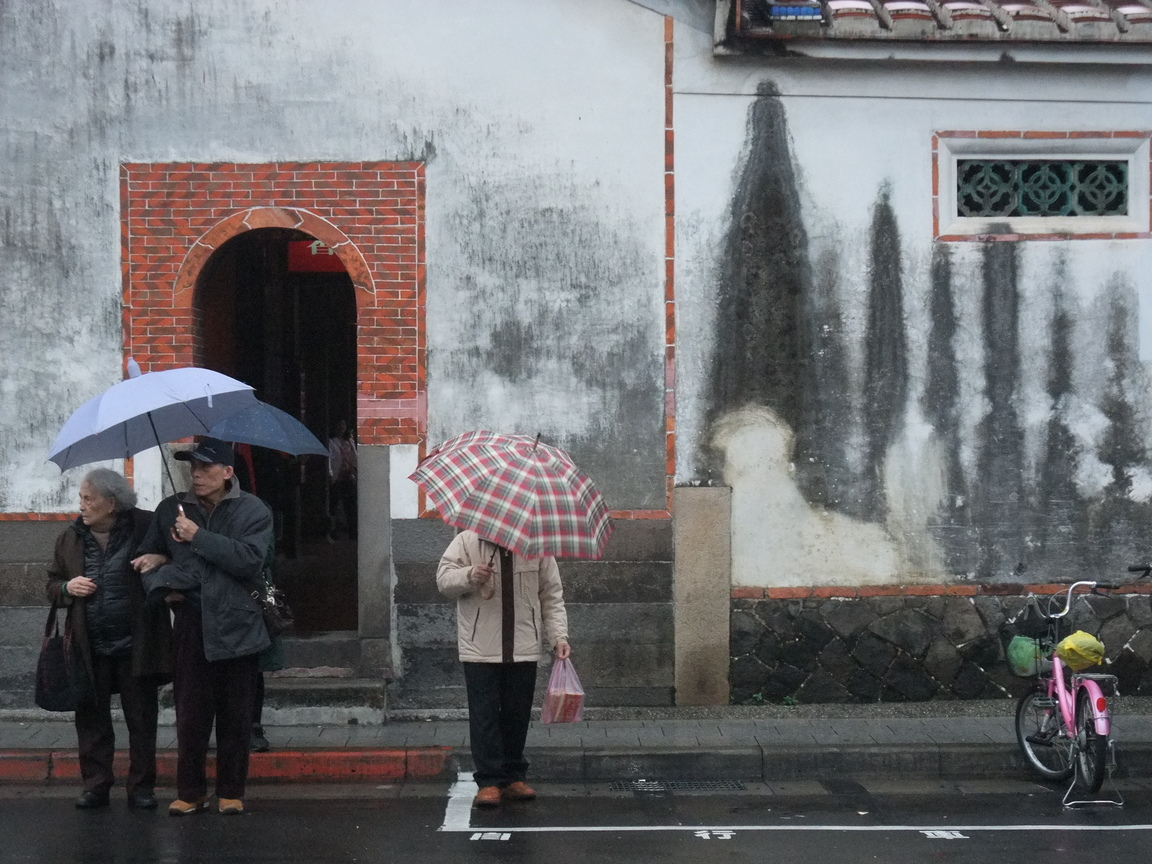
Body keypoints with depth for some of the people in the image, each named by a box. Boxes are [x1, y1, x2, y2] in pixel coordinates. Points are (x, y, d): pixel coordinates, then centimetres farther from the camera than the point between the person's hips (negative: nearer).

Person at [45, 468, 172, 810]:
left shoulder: (146, 528, -5)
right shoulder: (70, 538, 7)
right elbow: (52, 585, 17)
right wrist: (67, 588, -5)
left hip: (136, 645, -3)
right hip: (89, 648, 3)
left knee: (142, 720, 6)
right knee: (92, 719, 8)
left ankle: (141, 787, 17)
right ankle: (95, 785, 19)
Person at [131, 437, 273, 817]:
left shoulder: (252, 511, -2)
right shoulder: (171, 509, 8)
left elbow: (250, 559, -17)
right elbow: (147, 557, 14)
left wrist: (199, 537, -19)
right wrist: (161, 584, -6)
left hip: (236, 625, -2)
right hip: (190, 624, 2)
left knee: (235, 717, 6)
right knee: (190, 714, 4)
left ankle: (231, 792, 18)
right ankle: (190, 792, 16)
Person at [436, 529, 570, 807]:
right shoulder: (467, 541, 1)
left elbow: (551, 596, 9)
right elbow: (444, 580, -1)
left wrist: (558, 636, -1)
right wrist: (470, 576, -22)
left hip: (524, 649, 2)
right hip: (480, 649, -2)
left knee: (517, 715, 8)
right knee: (484, 714, -3)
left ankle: (513, 777, 19)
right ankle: (489, 781, 2)